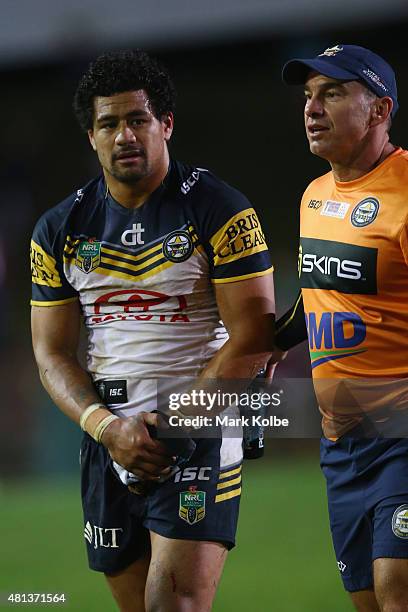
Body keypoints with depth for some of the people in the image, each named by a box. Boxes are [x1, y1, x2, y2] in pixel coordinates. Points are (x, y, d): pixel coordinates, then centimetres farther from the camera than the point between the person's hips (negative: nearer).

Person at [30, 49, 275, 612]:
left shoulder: (219, 210, -5)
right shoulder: (61, 229, 8)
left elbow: (252, 336, -8)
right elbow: (52, 352, 8)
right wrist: (108, 427, -9)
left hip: (200, 434, -5)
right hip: (108, 439, 5)